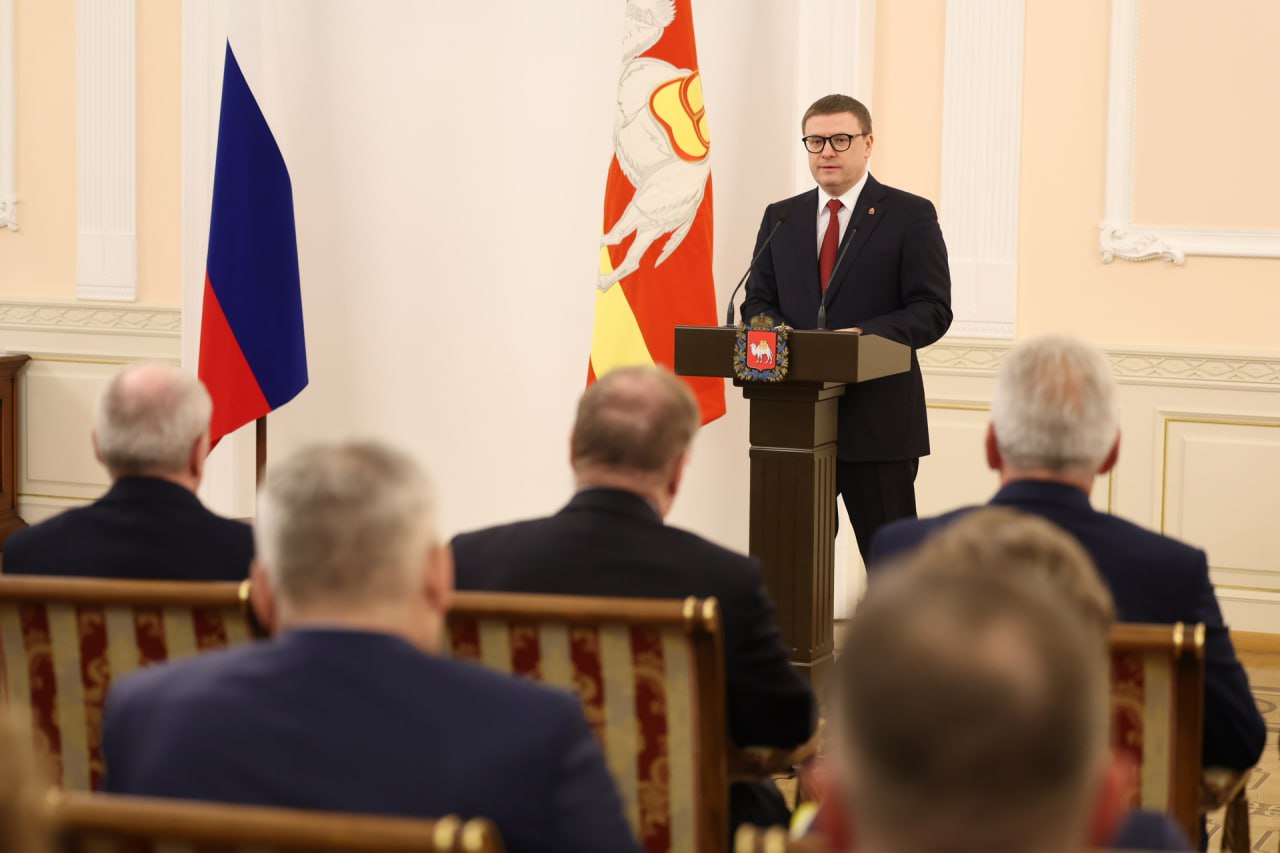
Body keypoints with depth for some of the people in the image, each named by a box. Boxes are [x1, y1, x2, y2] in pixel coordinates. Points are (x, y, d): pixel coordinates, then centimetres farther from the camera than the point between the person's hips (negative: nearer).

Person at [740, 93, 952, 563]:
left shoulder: (909, 215, 0)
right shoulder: (779, 218, 14)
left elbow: (933, 309, -6)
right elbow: (757, 302, 14)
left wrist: (866, 334, -22)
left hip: (878, 419, -4)